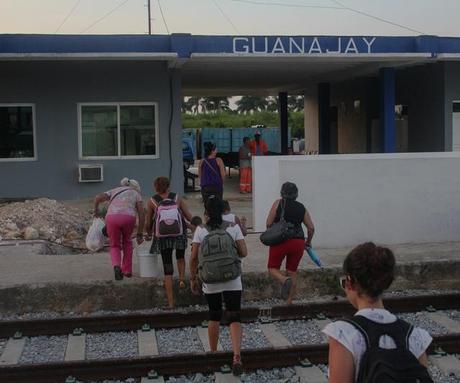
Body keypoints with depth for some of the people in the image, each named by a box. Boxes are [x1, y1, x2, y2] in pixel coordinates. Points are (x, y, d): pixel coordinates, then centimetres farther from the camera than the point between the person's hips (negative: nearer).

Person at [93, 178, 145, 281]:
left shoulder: (114, 191, 32)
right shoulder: (136, 194, 27)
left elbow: (98, 197, 13)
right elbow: (141, 214, 15)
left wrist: (96, 209, 32)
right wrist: (139, 234, 19)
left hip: (112, 218, 0)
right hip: (128, 219, 0)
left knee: (115, 247, 20)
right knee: (126, 240, 31)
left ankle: (117, 267, -10)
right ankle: (127, 270, 30)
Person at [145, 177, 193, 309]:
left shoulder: (152, 201, 8)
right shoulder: (177, 198, 9)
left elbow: (149, 223, 9)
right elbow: (189, 217, 7)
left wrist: (149, 235, 28)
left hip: (162, 237, 0)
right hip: (179, 234, 1)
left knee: (167, 268, 6)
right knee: (180, 257, 31)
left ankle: (170, 302, 4)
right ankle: (182, 279, 8)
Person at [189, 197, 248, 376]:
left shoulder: (201, 230, -2)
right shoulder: (233, 227, -2)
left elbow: (194, 257, -4)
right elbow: (243, 252, -4)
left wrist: (193, 278, 6)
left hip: (210, 281, 1)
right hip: (232, 281, -1)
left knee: (214, 316, 18)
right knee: (234, 318, -1)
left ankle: (213, 354, 29)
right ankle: (237, 356, -17)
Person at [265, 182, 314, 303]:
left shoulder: (278, 203, -2)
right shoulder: (302, 208, 7)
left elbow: (268, 223, -6)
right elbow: (311, 227, 6)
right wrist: (308, 242, 22)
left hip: (280, 241, -3)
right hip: (298, 242, 3)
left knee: (273, 268, 11)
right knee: (292, 271, 14)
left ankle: (285, 280, -20)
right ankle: (289, 302, 13)